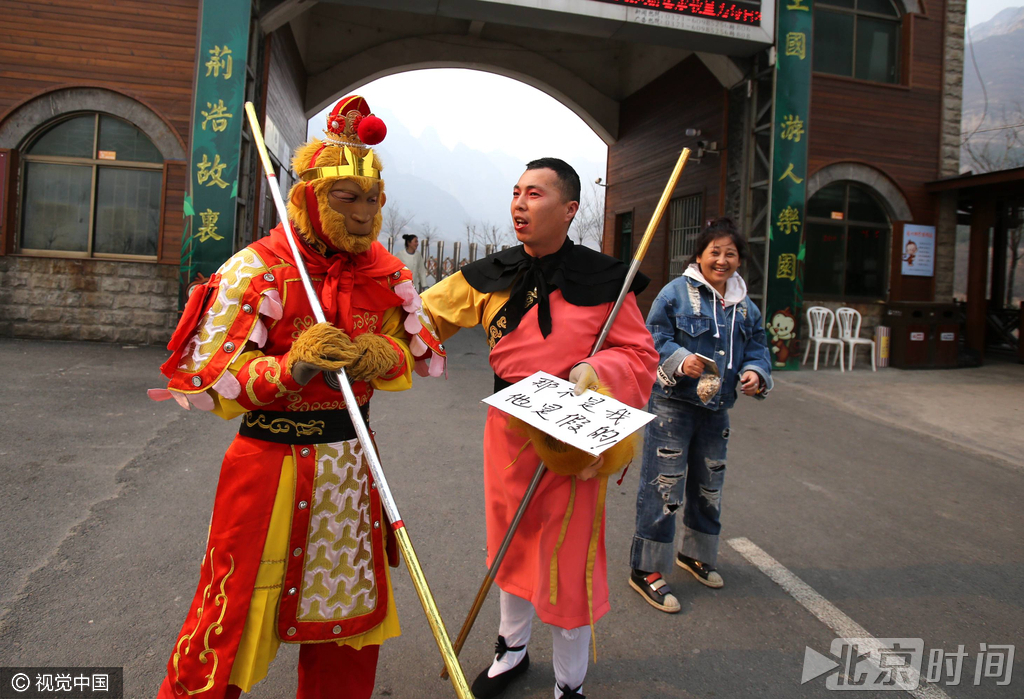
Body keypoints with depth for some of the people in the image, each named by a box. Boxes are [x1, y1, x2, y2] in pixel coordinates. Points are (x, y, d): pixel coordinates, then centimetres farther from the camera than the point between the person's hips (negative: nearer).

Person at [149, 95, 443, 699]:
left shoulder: (386, 273, 1)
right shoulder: (258, 270, -14)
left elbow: (411, 351, 9)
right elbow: (205, 380, -15)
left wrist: (384, 357, -14)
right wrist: (291, 368, -30)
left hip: (350, 466, 5)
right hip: (271, 463, -5)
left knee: (347, 605, 20)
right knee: (236, 611, 7)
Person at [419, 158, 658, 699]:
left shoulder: (604, 279, -10)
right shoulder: (490, 276, 0)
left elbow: (641, 355, -4)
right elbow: (421, 317, 3)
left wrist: (596, 370, -23)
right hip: (507, 428, 4)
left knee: (568, 557, 5)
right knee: (511, 545, 21)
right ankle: (512, 649, 48)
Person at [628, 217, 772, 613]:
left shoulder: (745, 306, 12)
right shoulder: (676, 292, -8)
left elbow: (757, 346, 15)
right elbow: (653, 337, -11)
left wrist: (755, 372, -7)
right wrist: (679, 359, -27)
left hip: (716, 409, 7)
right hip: (671, 405, -7)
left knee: (709, 486, 19)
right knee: (663, 487, -6)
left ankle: (696, 554, 41)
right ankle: (645, 570, 7)